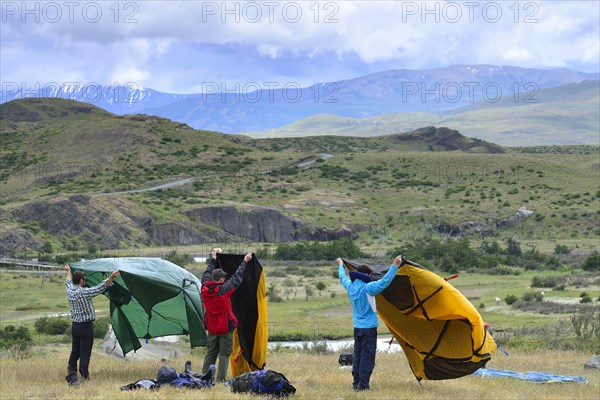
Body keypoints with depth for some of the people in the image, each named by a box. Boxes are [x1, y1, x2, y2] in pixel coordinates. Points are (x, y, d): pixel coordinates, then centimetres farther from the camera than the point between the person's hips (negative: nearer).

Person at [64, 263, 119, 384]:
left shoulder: (70, 291, 3)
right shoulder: (84, 292, -18)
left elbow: (69, 282, 25)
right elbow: (100, 288, -23)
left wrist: (69, 271, 43)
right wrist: (111, 278, -26)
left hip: (75, 325, 7)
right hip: (86, 326, -7)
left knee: (75, 351, 16)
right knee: (85, 352, -3)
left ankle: (71, 372, 16)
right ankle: (84, 375, -2)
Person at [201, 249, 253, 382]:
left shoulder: (205, 289, -4)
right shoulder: (224, 289, -17)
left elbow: (207, 274, 15)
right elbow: (237, 277, -6)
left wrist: (213, 258, 29)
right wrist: (245, 261, 7)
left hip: (211, 328, 5)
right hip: (225, 328, -5)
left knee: (210, 354, 14)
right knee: (224, 355, -1)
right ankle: (220, 380, -7)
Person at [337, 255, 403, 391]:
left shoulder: (350, 286, 2)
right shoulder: (367, 288, -18)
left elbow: (343, 278, 24)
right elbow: (384, 281, -28)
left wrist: (340, 265, 43)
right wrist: (395, 265, -27)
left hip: (357, 327, 7)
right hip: (369, 327, -7)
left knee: (357, 356, 13)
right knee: (367, 357, -3)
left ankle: (356, 383, 16)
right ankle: (363, 384, -5)